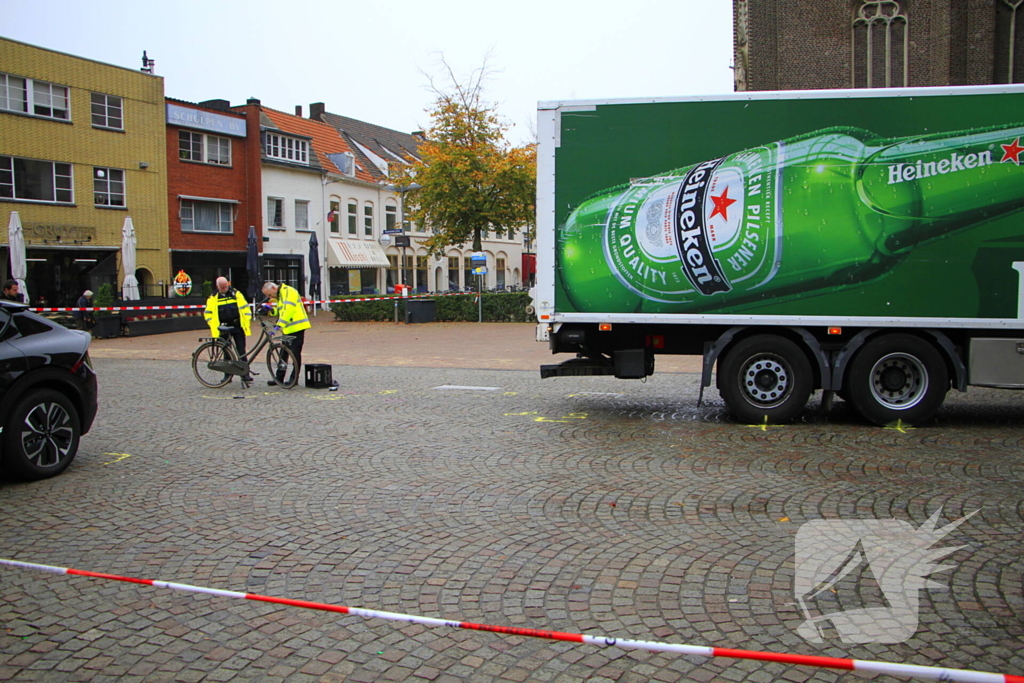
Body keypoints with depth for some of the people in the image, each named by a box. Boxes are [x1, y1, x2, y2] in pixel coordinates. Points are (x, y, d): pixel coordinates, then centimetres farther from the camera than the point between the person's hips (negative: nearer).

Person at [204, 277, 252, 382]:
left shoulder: (236, 294, 3)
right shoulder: (213, 298, 4)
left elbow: (245, 307, 5)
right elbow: (208, 313, 8)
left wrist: (247, 321, -2)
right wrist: (214, 326, -3)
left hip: (237, 326, -1)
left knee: (241, 351, -2)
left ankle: (245, 374, 1)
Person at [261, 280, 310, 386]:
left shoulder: (288, 291, -11)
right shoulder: (279, 295, 20)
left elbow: (288, 309, -23)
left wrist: (280, 325, -30)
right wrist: (272, 310, -2)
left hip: (296, 327, -10)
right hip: (288, 328, 10)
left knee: (295, 353, -4)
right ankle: (279, 378, 18)